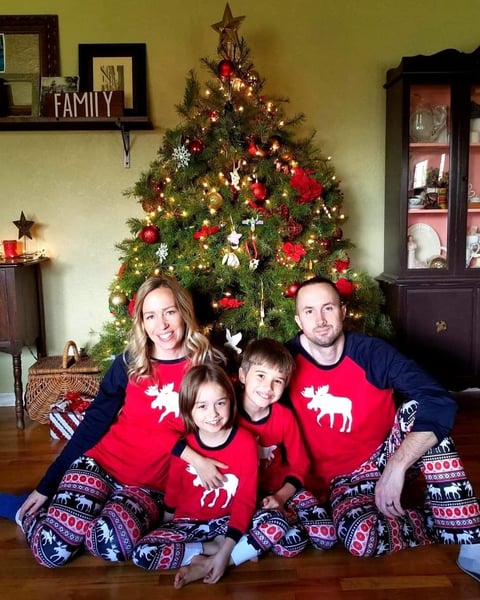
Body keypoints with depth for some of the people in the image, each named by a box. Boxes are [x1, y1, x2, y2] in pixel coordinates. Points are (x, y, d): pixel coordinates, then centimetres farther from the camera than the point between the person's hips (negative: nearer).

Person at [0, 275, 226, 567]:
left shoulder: (208, 366, -7)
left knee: (113, 545, -30)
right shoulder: (128, 363, -1)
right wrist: (46, 485, 5)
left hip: (152, 484, 0)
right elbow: (93, 423, 3)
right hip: (100, 463, 1)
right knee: (51, 550, -19)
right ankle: (32, 509, 14)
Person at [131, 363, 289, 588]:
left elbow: (245, 499, -14)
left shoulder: (245, 443, -16)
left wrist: (225, 551, -22)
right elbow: (173, 489, 4)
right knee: (142, 553, -23)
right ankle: (223, 549, -11)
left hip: (229, 520, 0)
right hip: (188, 522, 1)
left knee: (277, 523, -26)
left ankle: (205, 565, -21)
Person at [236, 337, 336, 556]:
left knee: (326, 537, -9)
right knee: (291, 542, -24)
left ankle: (286, 514, 12)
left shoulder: (285, 417, -7)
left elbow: (299, 464, 1)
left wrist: (281, 497, -15)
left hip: (282, 488, 4)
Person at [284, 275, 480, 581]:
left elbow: (441, 404, -26)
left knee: (419, 410, -32)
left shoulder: (373, 353, -17)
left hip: (389, 457, 0)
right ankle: (440, 524, -6)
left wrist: (395, 467, -34)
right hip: (345, 477, 0)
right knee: (361, 538, -34)